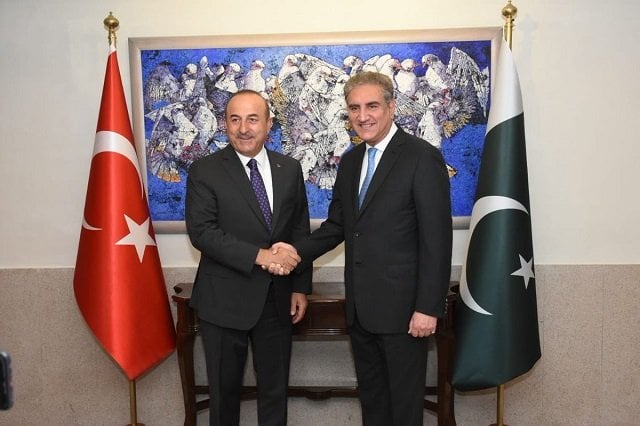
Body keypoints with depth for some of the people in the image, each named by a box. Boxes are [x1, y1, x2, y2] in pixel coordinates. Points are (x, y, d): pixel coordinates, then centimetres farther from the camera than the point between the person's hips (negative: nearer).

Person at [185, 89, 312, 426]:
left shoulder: (290, 169, 5)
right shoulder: (204, 171, -7)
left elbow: (300, 231, 8)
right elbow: (201, 232, -17)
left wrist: (301, 287, 4)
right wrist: (260, 255, -24)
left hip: (277, 299, 3)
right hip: (224, 299, -3)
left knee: (275, 389, 16)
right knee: (224, 389, 14)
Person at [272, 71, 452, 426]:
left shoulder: (423, 157, -12)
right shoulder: (350, 161, 10)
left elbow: (437, 239, -15)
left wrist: (428, 307, -17)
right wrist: (298, 250, -3)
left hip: (403, 306, -6)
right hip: (360, 307, 7)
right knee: (370, 396, 20)